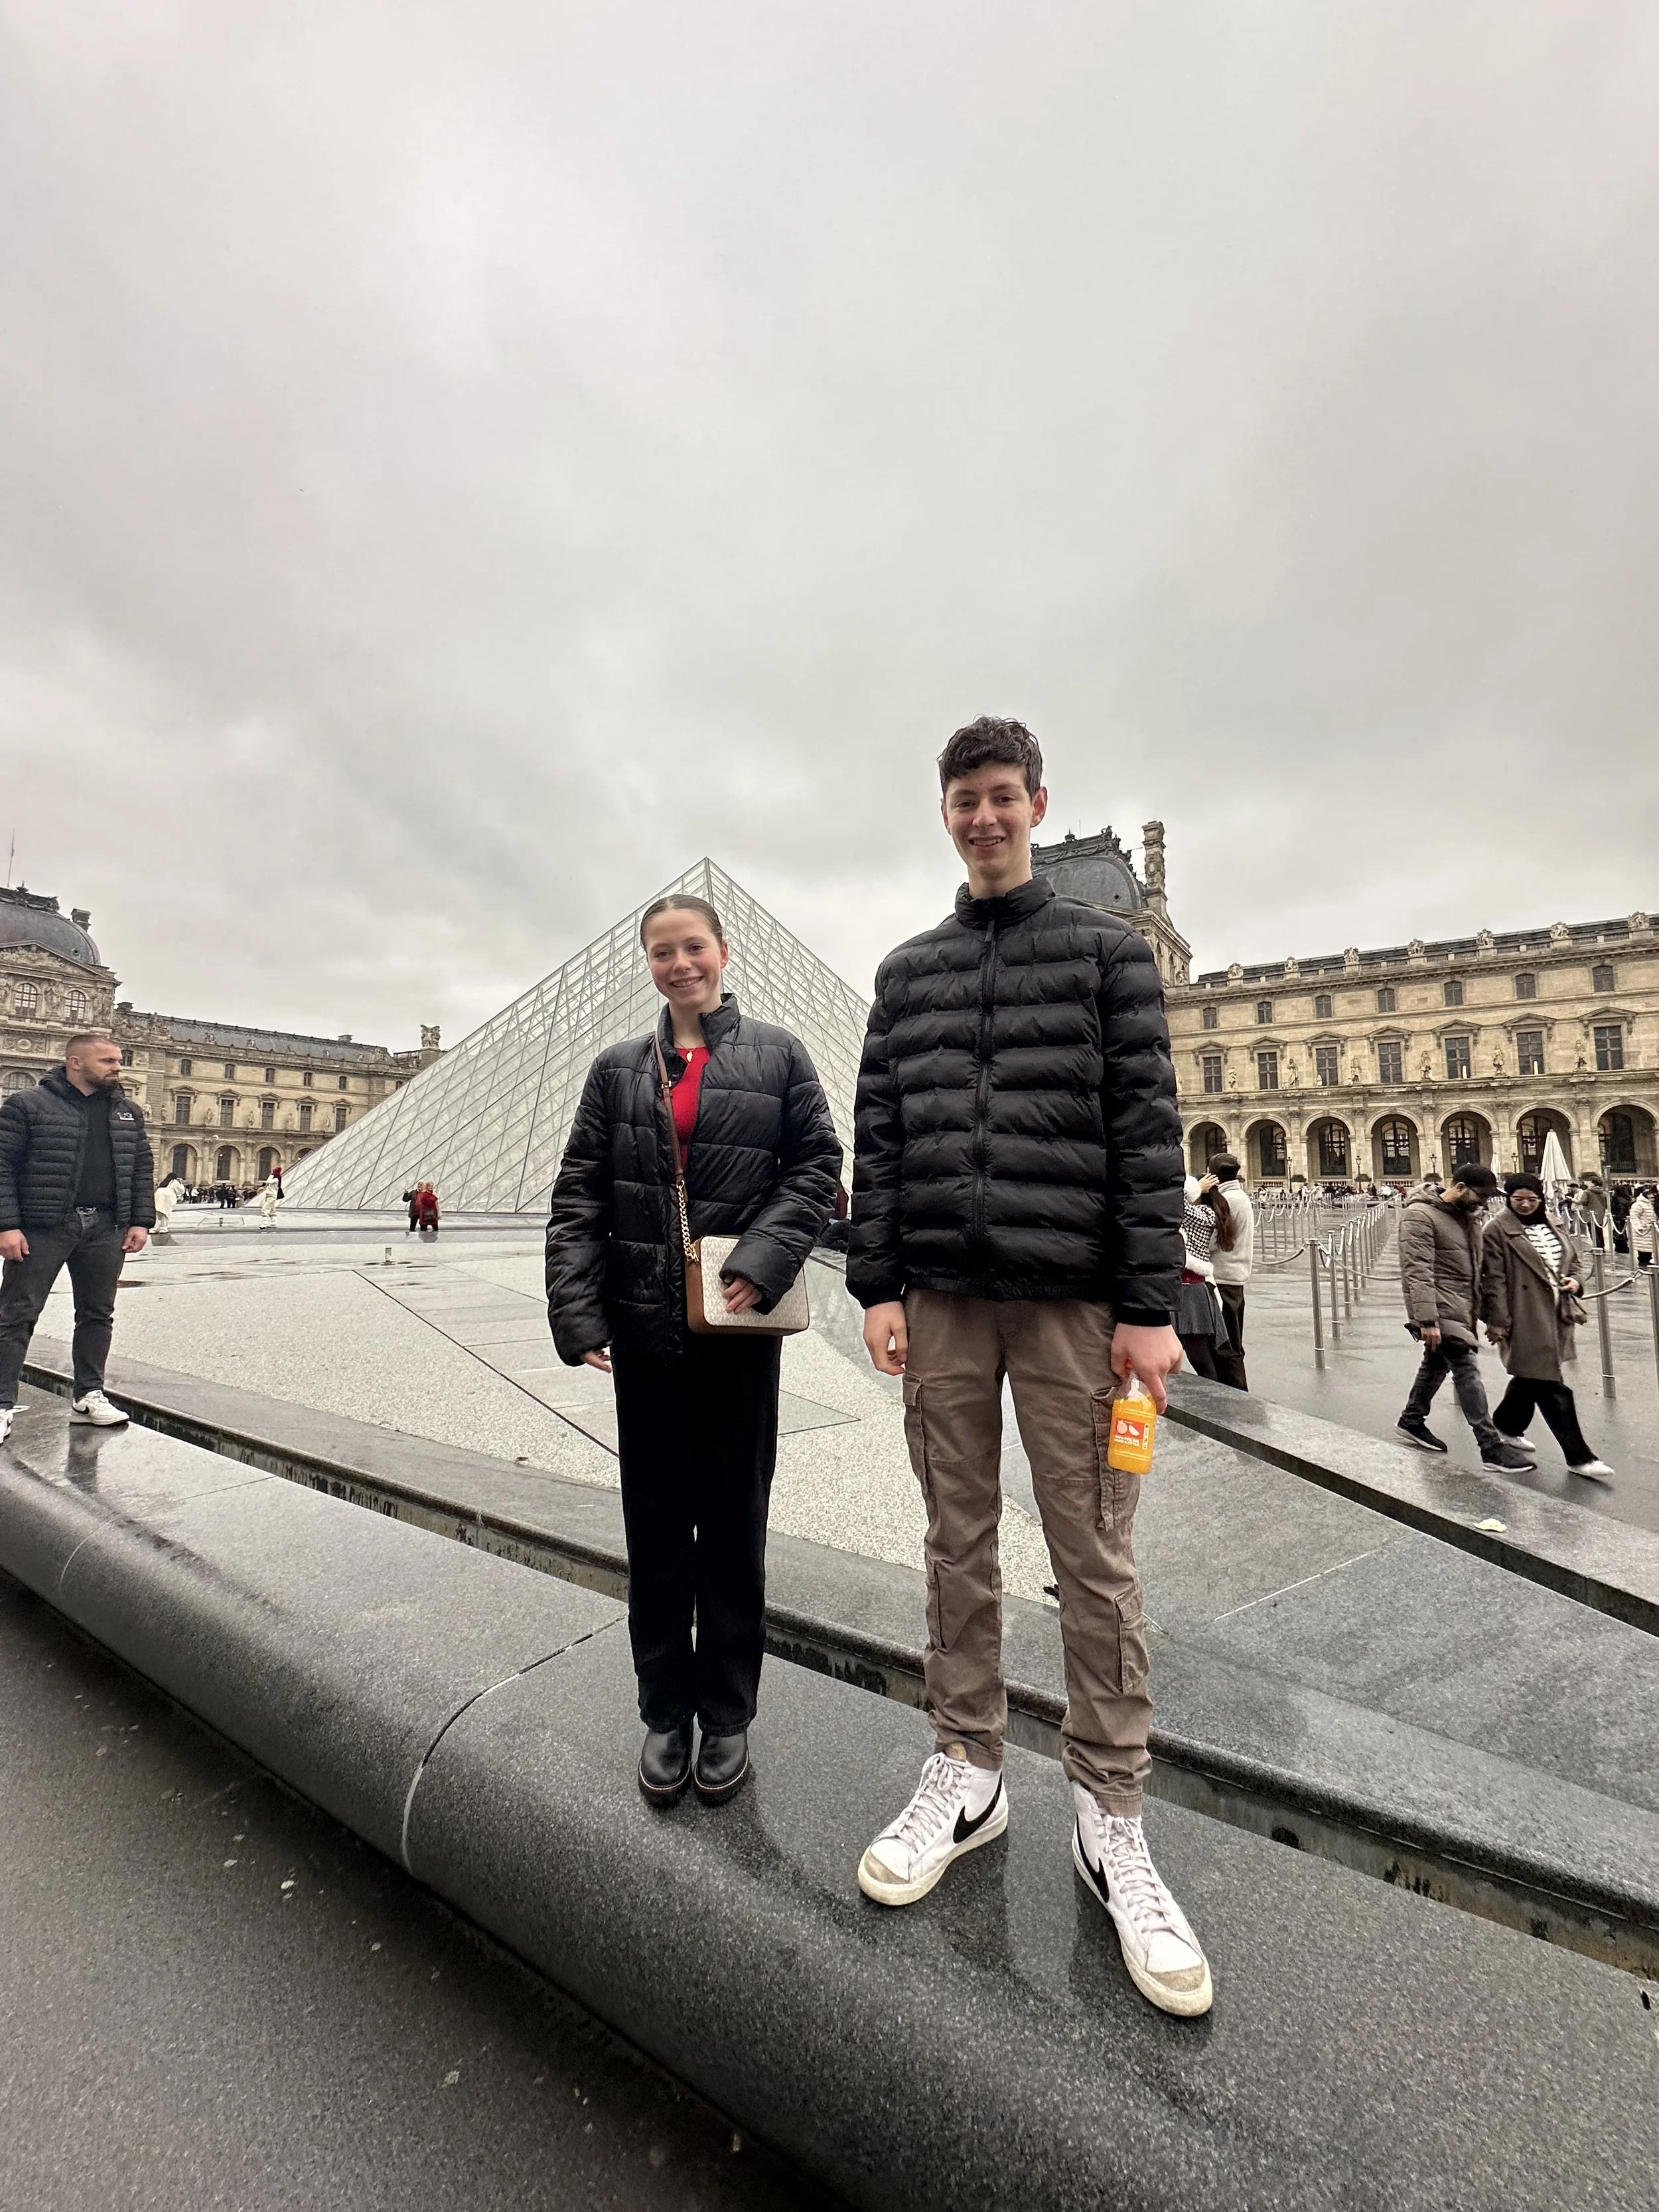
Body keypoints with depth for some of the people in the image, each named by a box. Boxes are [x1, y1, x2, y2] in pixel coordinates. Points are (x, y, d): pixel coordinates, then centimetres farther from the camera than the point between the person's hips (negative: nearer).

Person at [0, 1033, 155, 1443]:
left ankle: (88, 1396, 20)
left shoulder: (127, 1112, 12)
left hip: (106, 1229, 5)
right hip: (42, 1228, -4)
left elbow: (142, 1168, 15)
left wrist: (141, 1221, 6)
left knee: (98, 1314, 10)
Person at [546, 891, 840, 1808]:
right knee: (655, 1526, 13)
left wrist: (763, 1263, -15)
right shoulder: (617, 1070, 7)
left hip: (739, 1327, -1)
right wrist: (577, 1311, -6)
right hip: (643, 1328, 2)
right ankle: (666, 1711, 34)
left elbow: (817, 1164, -2)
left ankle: (727, 1713, 33)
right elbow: (577, 1196, 4)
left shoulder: (777, 1055, 3)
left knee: (734, 1523, 12)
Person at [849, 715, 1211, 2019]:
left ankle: (1112, 1819, 23)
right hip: (942, 1300, 3)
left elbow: (1147, 1126, -2)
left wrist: (1149, 1302, -8)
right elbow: (876, 1139, 9)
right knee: (960, 1544, 11)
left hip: (1073, 1298, -2)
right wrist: (878, 1285, 1)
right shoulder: (908, 972, 15)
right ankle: (968, 1776, 29)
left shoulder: (1108, 949, 7)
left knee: (1094, 1559, 4)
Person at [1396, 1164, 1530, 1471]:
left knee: (1437, 1364, 19)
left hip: (1461, 1307, 9)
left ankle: (1412, 1421, 35)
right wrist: (1427, 1320, -26)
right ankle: (1492, 1448, -4)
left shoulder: (1468, 1216, 12)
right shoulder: (1420, 1215, -17)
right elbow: (1418, 1272, -22)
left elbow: (1476, 1266, 20)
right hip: (1441, 1308, -9)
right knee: (1467, 1371, -9)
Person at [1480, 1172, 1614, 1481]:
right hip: (1526, 1318, -8)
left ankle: (1506, 1424, 38)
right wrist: (1497, 1320, -15)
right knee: (1552, 1387, -4)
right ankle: (1578, 1456, 2)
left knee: (1531, 1376, 18)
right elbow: (1494, 1279, -13)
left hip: (1556, 1315, 8)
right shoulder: (1498, 1230, -10)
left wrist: (1576, 1280, 1)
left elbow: (1575, 1258, 24)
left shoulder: (1553, 1226, 14)